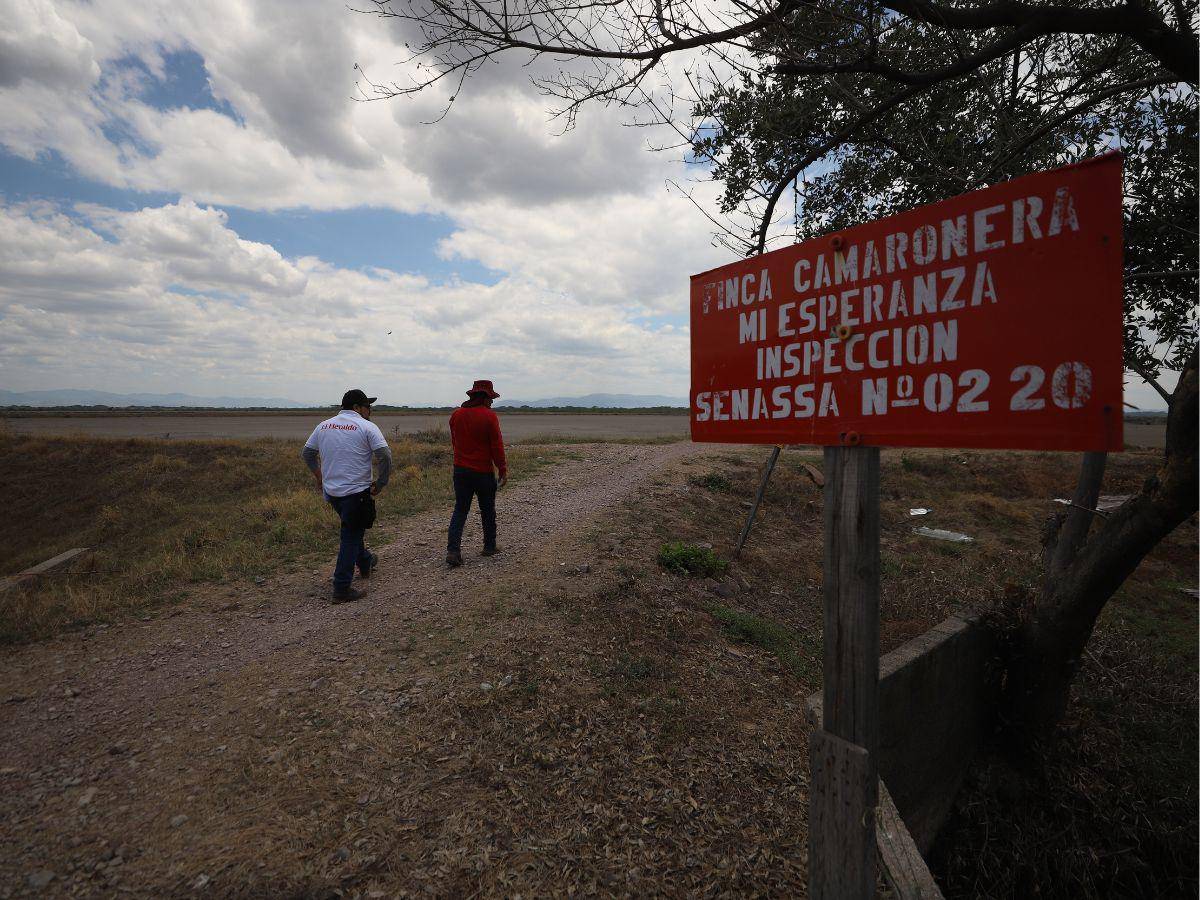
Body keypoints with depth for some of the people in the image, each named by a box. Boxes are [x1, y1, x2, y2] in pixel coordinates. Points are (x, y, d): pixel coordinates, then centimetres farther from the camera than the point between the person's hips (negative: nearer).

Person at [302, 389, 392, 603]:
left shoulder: (323, 426, 9)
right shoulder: (367, 427, -10)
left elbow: (306, 453, 16)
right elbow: (384, 455, -20)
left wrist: (318, 476, 28)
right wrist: (381, 482, -9)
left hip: (331, 491, 7)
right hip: (357, 492, -6)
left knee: (352, 530, 26)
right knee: (351, 537, 2)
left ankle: (365, 562, 45)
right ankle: (341, 589, 5)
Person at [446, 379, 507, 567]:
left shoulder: (455, 415, 4)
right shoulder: (489, 416, -13)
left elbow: (454, 442, 14)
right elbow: (497, 446, -12)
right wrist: (503, 470, -4)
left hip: (460, 470, 4)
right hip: (483, 472, -4)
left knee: (460, 510, 7)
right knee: (488, 510, 13)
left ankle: (453, 550, -5)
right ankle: (489, 546, 25)